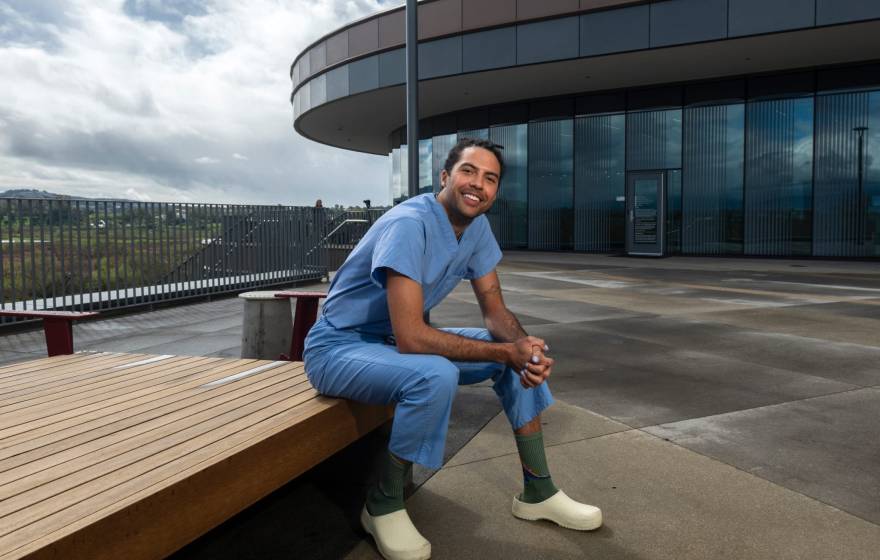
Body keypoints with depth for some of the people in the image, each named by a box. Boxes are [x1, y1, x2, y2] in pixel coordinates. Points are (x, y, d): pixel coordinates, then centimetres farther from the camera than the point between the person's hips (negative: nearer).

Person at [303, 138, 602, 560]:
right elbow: (410, 337, -34)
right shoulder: (410, 224, -28)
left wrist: (525, 349, -22)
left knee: (525, 355, 0)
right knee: (437, 376, -37)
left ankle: (537, 491, 11)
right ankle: (383, 506, -11)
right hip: (339, 347, -8)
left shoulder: (477, 227, -3)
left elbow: (495, 310, 1)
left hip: (403, 341, 8)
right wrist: (506, 352, -27)